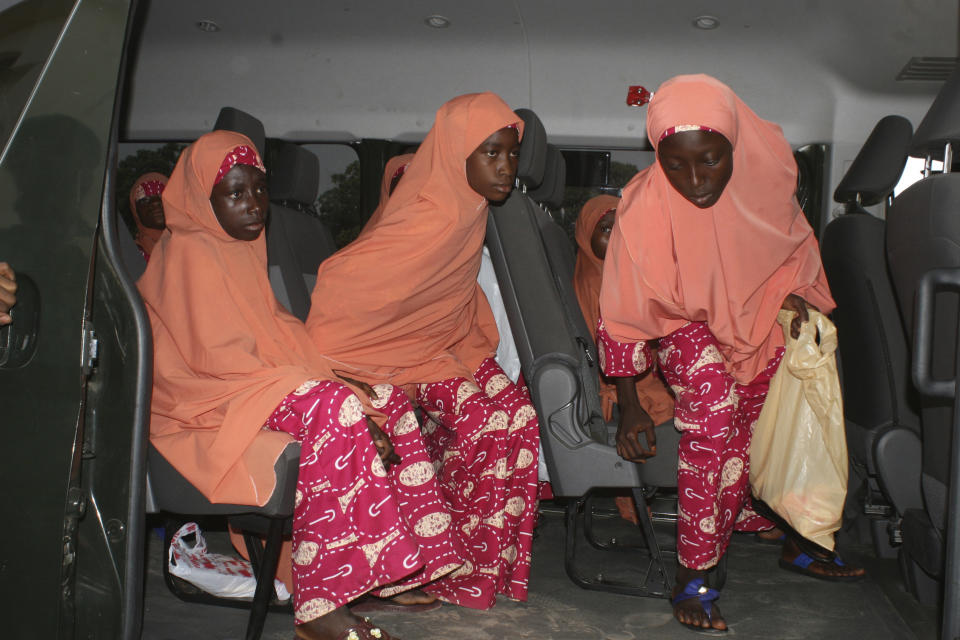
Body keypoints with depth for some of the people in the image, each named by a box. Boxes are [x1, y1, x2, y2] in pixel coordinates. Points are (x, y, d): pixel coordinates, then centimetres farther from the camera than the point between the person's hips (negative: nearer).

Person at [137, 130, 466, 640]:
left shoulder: (242, 246, 17)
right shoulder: (189, 252, -13)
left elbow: (275, 331, 15)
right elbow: (216, 357, -20)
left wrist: (325, 370, -2)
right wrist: (298, 380, -20)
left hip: (257, 383, 10)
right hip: (204, 404, -10)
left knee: (386, 399, -3)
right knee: (333, 407, -33)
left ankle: (392, 572, -3)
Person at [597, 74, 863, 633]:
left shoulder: (765, 174, -17)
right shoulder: (646, 209, -26)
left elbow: (796, 245, 7)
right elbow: (630, 315, -15)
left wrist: (794, 290, -12)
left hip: (754, 311, 6)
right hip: (680, 323, -5)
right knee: (713, 397, -30)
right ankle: (692, 572, -21)